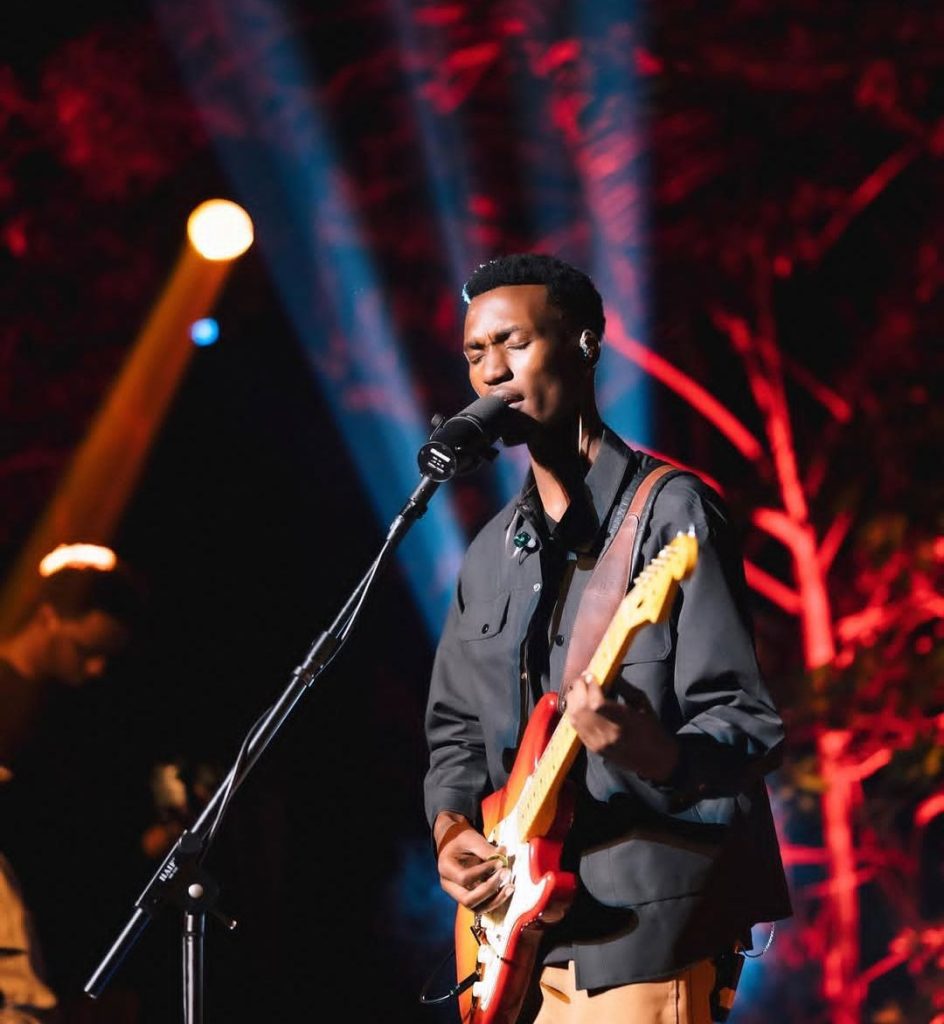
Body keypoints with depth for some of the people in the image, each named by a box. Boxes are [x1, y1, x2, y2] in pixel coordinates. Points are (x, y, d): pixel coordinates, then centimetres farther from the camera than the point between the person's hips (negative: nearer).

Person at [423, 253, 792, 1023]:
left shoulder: (669, 513, -7)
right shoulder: (493, 554, 15)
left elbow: (749, 726, -13)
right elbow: (455, 726, 23)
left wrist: (658, 756, -34)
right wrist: (452, 829, 3)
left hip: (642, 934, -7)